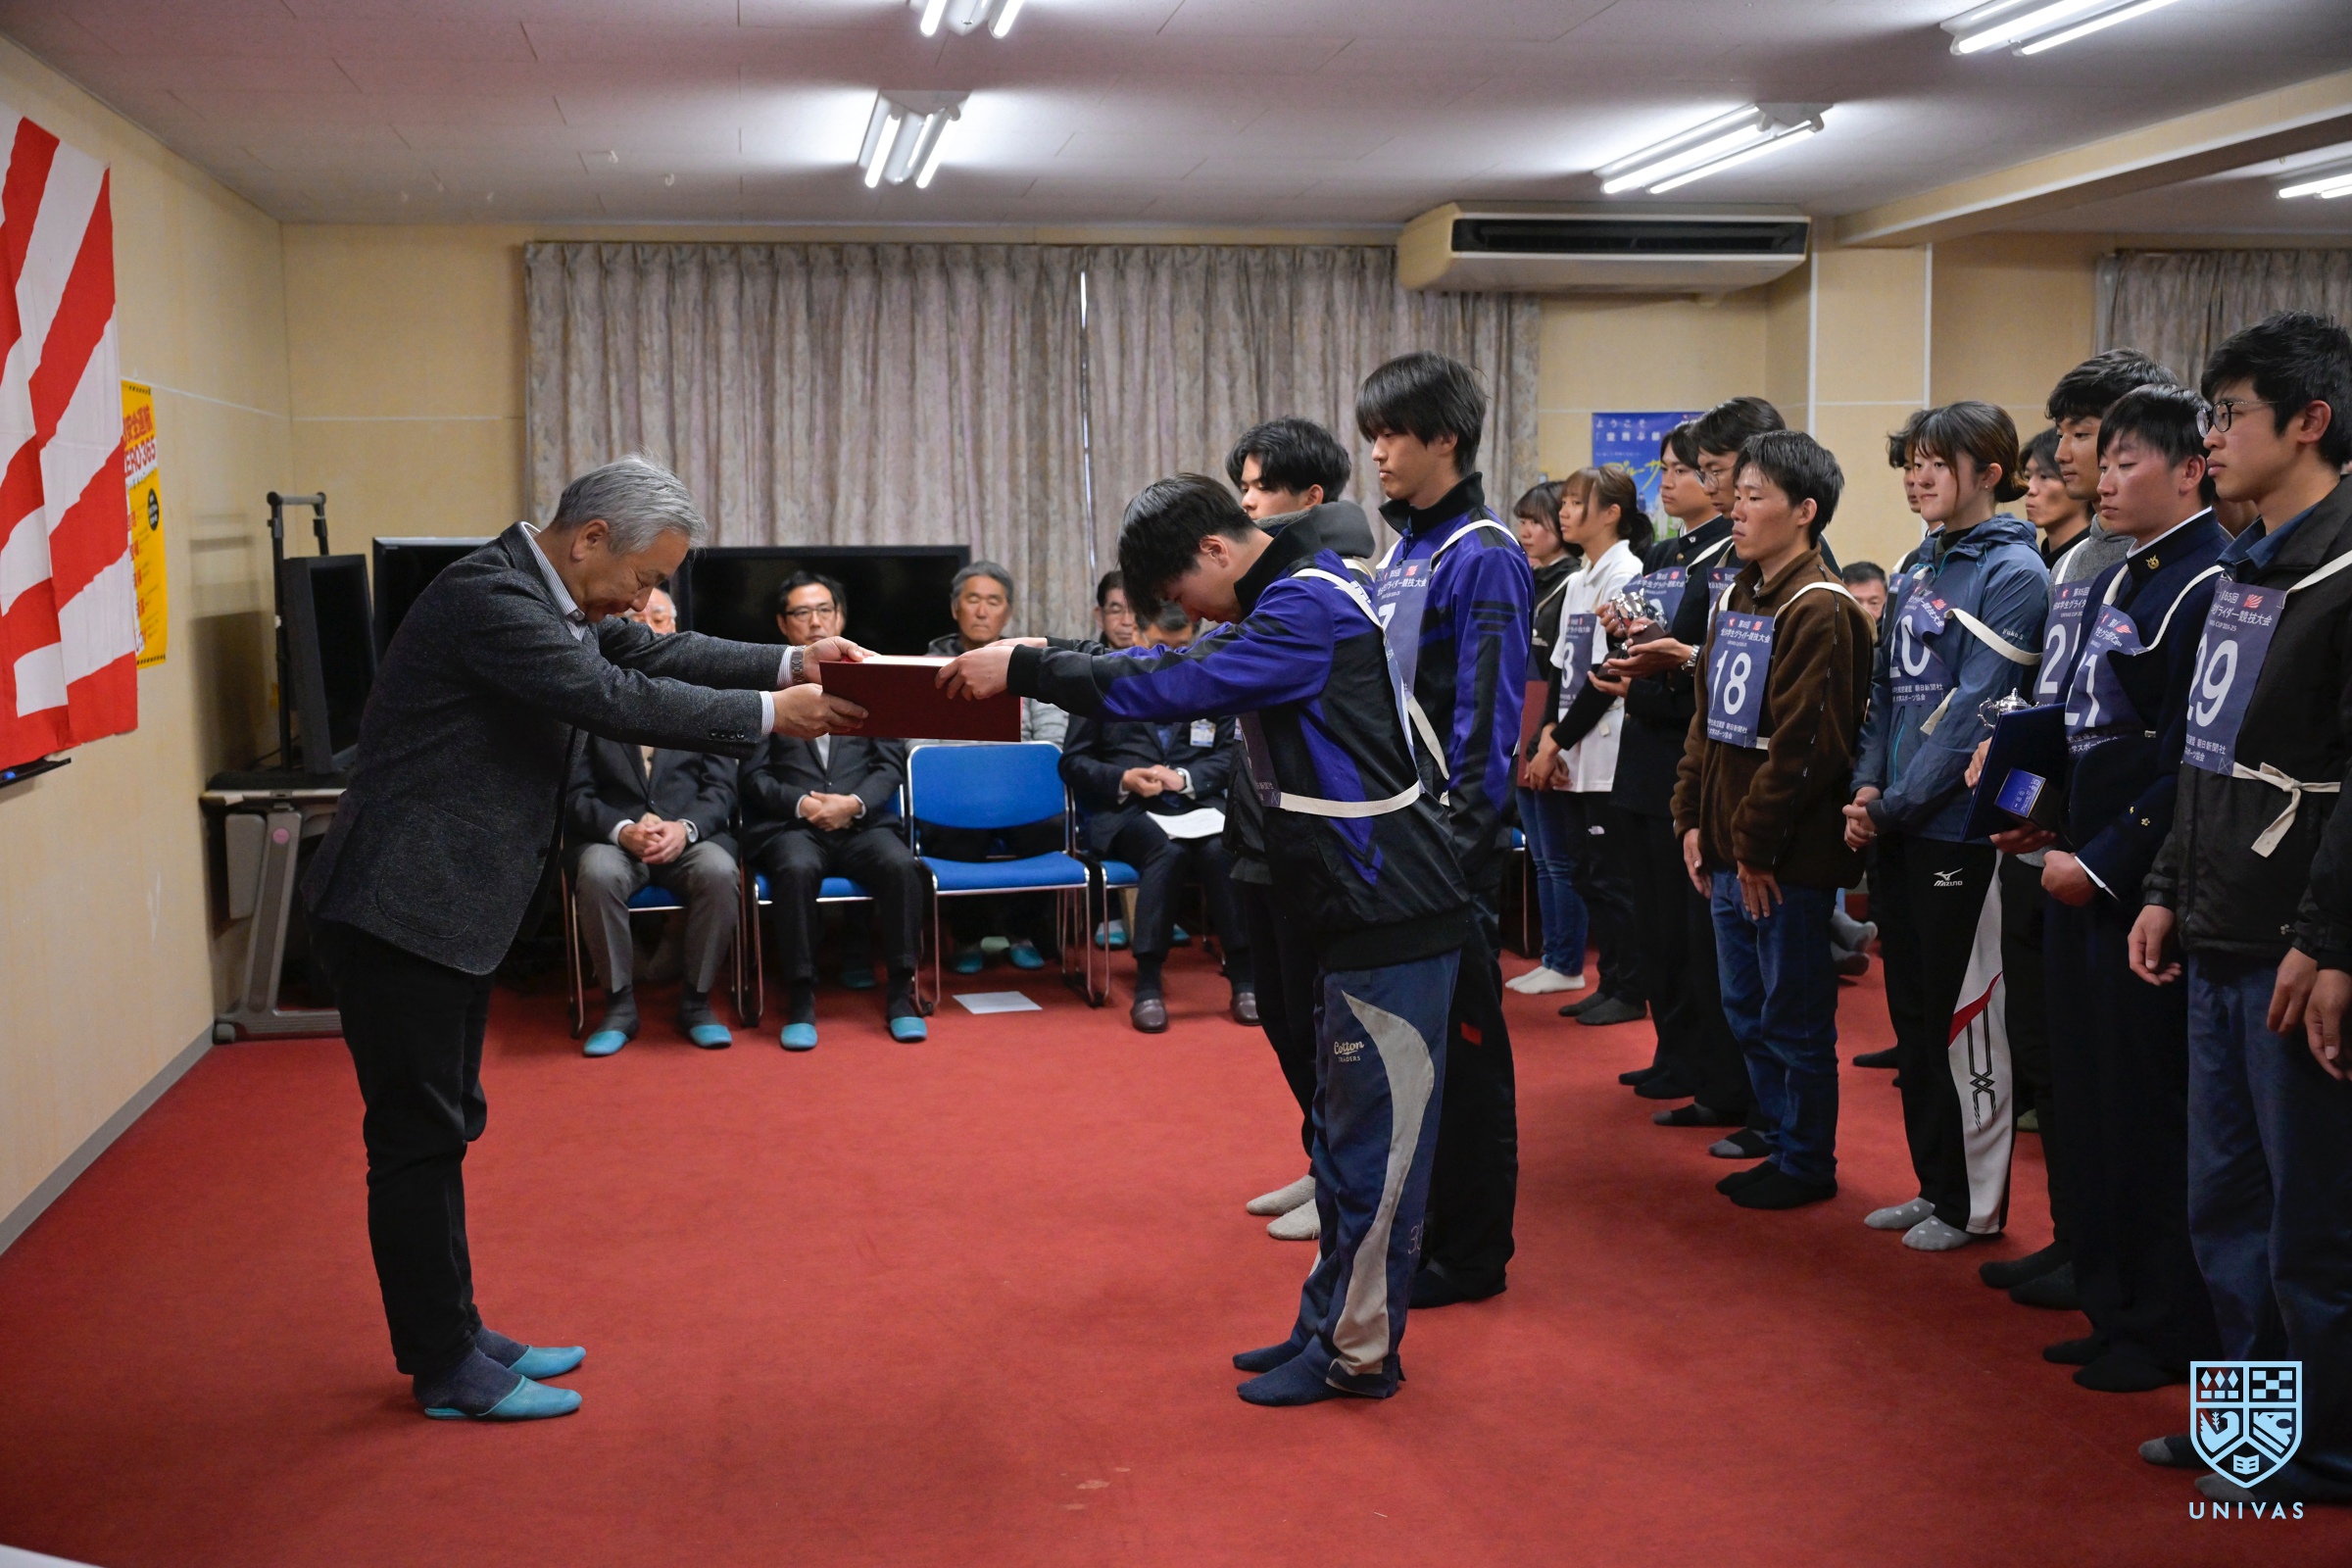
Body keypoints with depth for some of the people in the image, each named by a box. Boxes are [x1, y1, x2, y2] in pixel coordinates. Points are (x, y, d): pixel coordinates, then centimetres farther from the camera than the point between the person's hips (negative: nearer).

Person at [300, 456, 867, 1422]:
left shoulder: (545, 597, 10)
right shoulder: (486, 596, -21)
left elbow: (650, 654, 15)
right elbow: (616, 701, -25)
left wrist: (789, 664, 3)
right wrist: (768, 715, -18)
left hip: (444, 907, 11)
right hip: (401, 908, -10)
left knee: (443, 1129, 17)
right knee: (418, 1137, 0)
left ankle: (452, 1337, 29)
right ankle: (446, 1370, 10)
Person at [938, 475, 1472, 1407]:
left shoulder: (1310, 608, -19)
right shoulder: (1287, 604, 15)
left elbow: (1172, 689, -25)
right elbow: (1186, 666, 20)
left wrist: (1025, 669, -19)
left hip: (1395, 915, -11)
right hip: (1359, 909, 11)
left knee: (1375, 1138, -1)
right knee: (1343, 1126, 16)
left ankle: (1359, 1353, 9)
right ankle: (1331, 1321, 27)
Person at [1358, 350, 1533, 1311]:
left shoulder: (1483, 558, -13)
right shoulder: (1400, 548, 14)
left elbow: (1488, 717, -18)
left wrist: (1459, 847, -21)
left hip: (1449, 838, -9)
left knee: (1461, 1039, 0)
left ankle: (1471, 1252, 11)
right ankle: (1419, 1220, 29)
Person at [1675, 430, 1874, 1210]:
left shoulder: (1820, 612, -15)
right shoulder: (1736, 601, 14)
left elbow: (1804, 745, -19)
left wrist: (1757, 843, -17)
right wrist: (1694, 818, 9)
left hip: (1788, 857, -9)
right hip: (1728, 851, 9)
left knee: (1795, 1018, 3)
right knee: (1746, 1012, 16)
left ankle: (1807, 1165, 16)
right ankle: (1782, 1145, 29)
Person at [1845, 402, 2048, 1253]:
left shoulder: (2012, 572, -11)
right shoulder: (1922, 567, 13)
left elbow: (1975, 710, -16)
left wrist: (1898, 801, -14)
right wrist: (1868, 787, 1)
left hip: (1959, 826, -8)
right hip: (1898, 829, 8)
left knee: (1965, 1018, 1)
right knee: (1912, 1014, 14)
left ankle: (1976, 1205, 13)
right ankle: (1935, 1183, 26)